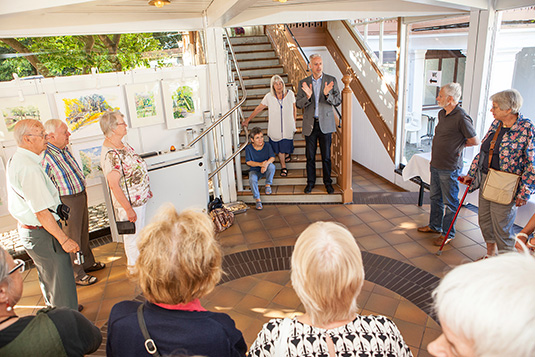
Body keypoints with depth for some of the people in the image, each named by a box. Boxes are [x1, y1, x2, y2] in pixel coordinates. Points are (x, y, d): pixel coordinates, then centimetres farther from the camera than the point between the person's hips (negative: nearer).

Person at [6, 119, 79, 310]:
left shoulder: (14, 161, 8)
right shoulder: (29, 168, -26)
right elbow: (42, 212, -28)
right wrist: (64, 239, -22)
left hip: (27, 229, 11)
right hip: (42, 234, -11)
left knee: (48, 279, 27)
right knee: (62, 285, 1)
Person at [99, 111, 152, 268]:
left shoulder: (121, 145, 5)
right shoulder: (110, 154, -26)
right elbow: (114, 185, -26)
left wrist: (145, 189, 20)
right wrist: (128, 209, -22)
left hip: (139, 198, 10)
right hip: (129, 202, -10)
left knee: (139, 233, 24)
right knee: (132, 236, 9)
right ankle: (133, 266, 28)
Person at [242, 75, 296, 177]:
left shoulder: (290, 94, -6)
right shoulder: (269, 97, -9)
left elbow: (294, 108, 9)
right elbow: (258, 109, -1)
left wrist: (293, 121, 13)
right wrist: (247, 120, 2)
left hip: (288, 127, 1)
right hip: (275, 128, 0)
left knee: (286, 145, 9)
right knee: (278, 149, 8)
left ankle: (287, 153, 47)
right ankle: (283, 166, 27)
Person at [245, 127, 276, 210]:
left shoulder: (267, 146, -7)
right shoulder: (248, 148, -10)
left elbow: (272, 157, -14)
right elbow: (248, 162, -13)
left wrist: (266, 164, -37)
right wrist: (260, 164, -29)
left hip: (266, 169, 1)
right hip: (254, 170, -1)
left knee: (272, 166, -34)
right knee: (252, 180, -34)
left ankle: (268, 185, -9)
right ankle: (258, 199, -18)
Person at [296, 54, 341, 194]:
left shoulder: (331, 80, 1)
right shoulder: (303, 83, 3)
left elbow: (338, 101, -1)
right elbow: (298, 104, 0)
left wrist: (327, 94, -21)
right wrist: (307, 96, -20)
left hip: (325, 123, -1)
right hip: (309, 124, 1)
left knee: (326, 156, 6)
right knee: (310, 156, 8)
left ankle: (328, 182, 20)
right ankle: (310, 182, 23)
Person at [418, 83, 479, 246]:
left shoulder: (461, 118, -19)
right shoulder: (442, 114, 8)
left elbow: (475, 141, -12)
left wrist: (458, 145, 1)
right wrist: (434, 158, 13)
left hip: (449, 168, -9)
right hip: (436, 165, 9)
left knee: (450, 202, 5)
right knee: (435, 197, 20)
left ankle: (448, 233, 18)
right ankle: (435, 226, 36)